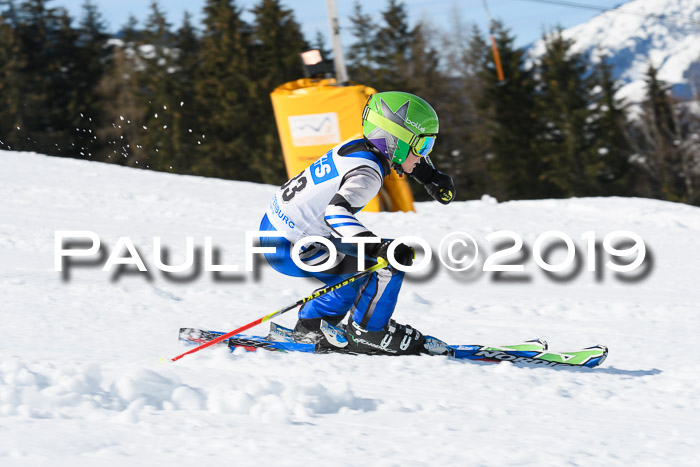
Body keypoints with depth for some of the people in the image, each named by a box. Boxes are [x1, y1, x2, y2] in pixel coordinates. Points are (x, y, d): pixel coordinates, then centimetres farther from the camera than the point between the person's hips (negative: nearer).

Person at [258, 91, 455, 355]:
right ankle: (367, 333, 9)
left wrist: (431, 177, 16)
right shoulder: (368, 174, -23)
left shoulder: (358, 146, 3)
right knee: (388, 263, -9)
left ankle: (311, 325, 29)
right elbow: (336, 212, -40)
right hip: (288, 250, -9)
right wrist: (379, 248, -47)